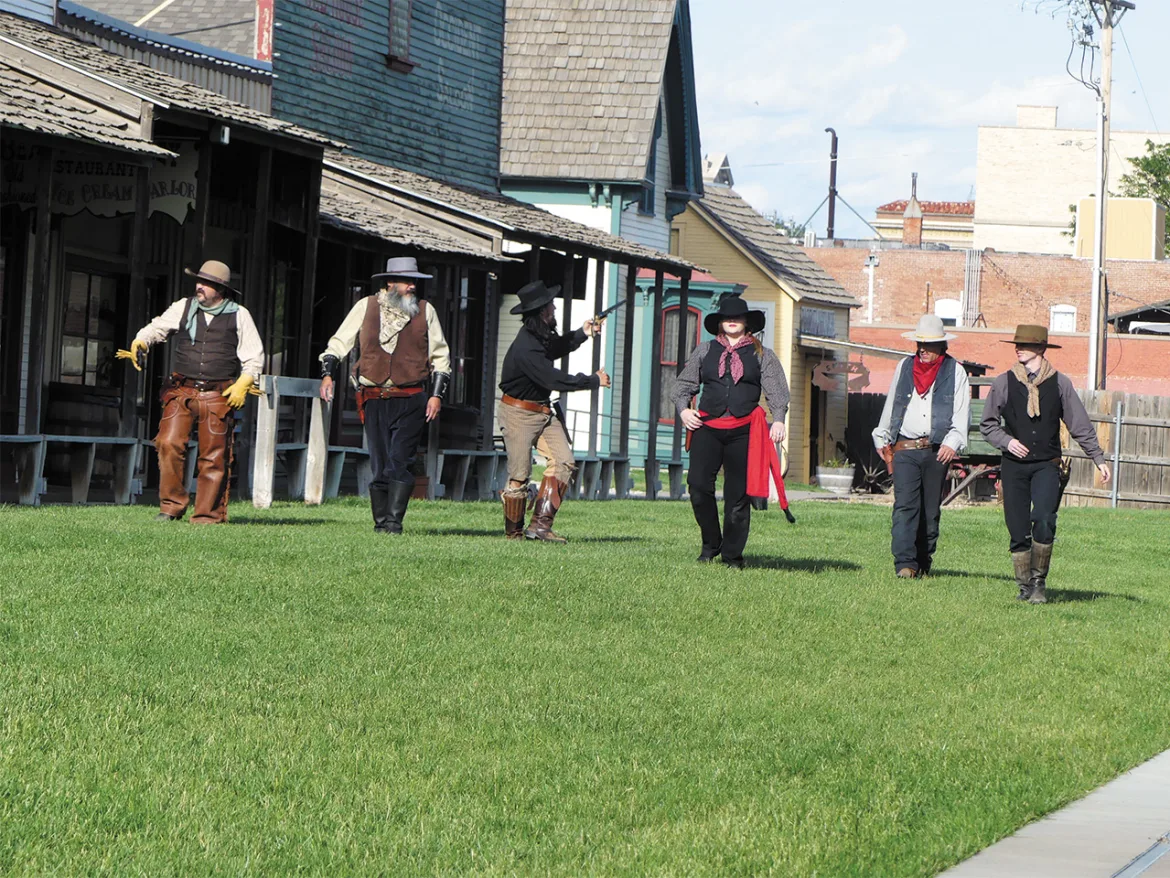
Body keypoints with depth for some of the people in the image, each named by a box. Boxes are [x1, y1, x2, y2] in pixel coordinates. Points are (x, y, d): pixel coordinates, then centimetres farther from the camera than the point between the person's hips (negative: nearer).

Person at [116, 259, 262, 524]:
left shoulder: (238, 315, 5)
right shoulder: (184, 308, 10)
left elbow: (254, 356, 7)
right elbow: (158, 328, 5)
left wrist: (243, 384, -6)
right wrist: (139, 343, -16)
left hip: (218, 396, -2)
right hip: (181, 391, 2)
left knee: (213, 456, -1)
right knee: (169, 443, -14)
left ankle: (208, 514, 9)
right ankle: (172, 506, -2)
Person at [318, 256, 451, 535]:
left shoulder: (425, 311, 9)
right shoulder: (366, 307, 7)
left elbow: (441, 356, 14)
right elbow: (339, 342, 12)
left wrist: (436, 394, 5)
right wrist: (327, 374, -2)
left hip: (411, 400, -1)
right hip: (375, 400, 1)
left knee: (399, 462, -12)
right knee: (378, 466, 3)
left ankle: (393, 522, -14)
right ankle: (380, 522, 10)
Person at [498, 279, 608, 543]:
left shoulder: (542, 336, 4)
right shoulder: (525, 348, -26)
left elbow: (556, 348, 29)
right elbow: (554, 379, -27)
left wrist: (582, 333, 14)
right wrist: (593, 381, -18)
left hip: (544, 411, 9)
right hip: (519, 414, -9)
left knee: (563, 460, -6)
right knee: (520, 474, -4)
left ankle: (540, 524, -8)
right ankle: (513, 532, 12)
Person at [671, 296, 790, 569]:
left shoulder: (761, 355, 12)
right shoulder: (704, 351, 16)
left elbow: (776, 390, 4)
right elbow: (684, 383, 19)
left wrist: (778, 419, -11)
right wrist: (683, 408, 1)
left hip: (744, 430, -1)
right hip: (707, 426, 1)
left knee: (738, 494, -1)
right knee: (698, 485, -12)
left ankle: (732, 555, 9)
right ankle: (710, 544, 7)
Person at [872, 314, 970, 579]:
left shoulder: (955, 371, 5)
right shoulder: (904, 367, 14)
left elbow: (961, 411, -2)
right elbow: (890, 405, 23)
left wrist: (952, 443, -16)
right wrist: (882, 438, 24)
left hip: (937, 451, -1)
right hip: (904, 449, 1)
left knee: (930, 510, 5)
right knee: (905, 505, -12)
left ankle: (923, 564, 15)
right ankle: (905, 564, -19)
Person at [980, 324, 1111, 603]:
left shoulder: (1059, 383, 4)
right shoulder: (1003, 383, 4)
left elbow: (1080, 425, 9)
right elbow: (987, 424, 10)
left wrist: (1098, 459, 8)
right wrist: (1006, 441, -8)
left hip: (1047, 465, -1)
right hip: (1014, 465, 1)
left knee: (1044, 521, -20)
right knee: (1018, 530, -2)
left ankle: (1039, 582, -5)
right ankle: (1024, 586, 13)